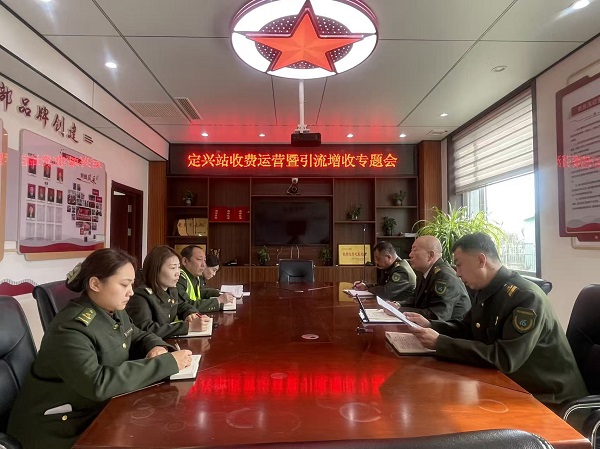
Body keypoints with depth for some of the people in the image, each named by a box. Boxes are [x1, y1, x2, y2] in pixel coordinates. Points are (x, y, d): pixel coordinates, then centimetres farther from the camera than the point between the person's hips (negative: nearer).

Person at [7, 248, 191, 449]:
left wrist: (157, 348, -10)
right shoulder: (72, 327, -25)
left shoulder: (115, 313, 0)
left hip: (97, 412, 7)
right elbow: (97, 384, -35)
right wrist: (166, 363, -32)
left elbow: (140, 337, 15)